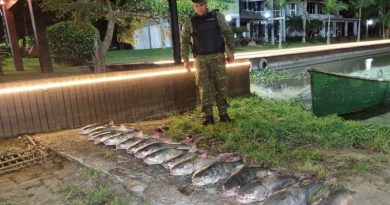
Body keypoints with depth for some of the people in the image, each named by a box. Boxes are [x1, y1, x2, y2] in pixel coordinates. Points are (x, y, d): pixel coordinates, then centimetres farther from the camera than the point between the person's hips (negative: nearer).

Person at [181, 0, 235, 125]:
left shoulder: (217, 17, 3)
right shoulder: (190, 23, 5)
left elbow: (228, 34, 3)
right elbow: (184, 42, 10)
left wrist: (231, 51, -7)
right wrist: (185, 60, 2)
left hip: (218, 57, 0)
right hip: (201, 59, 0)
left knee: (221, 86, 0)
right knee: (205, 88, -3)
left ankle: (223, 114, 9)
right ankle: (208, 116, 2)